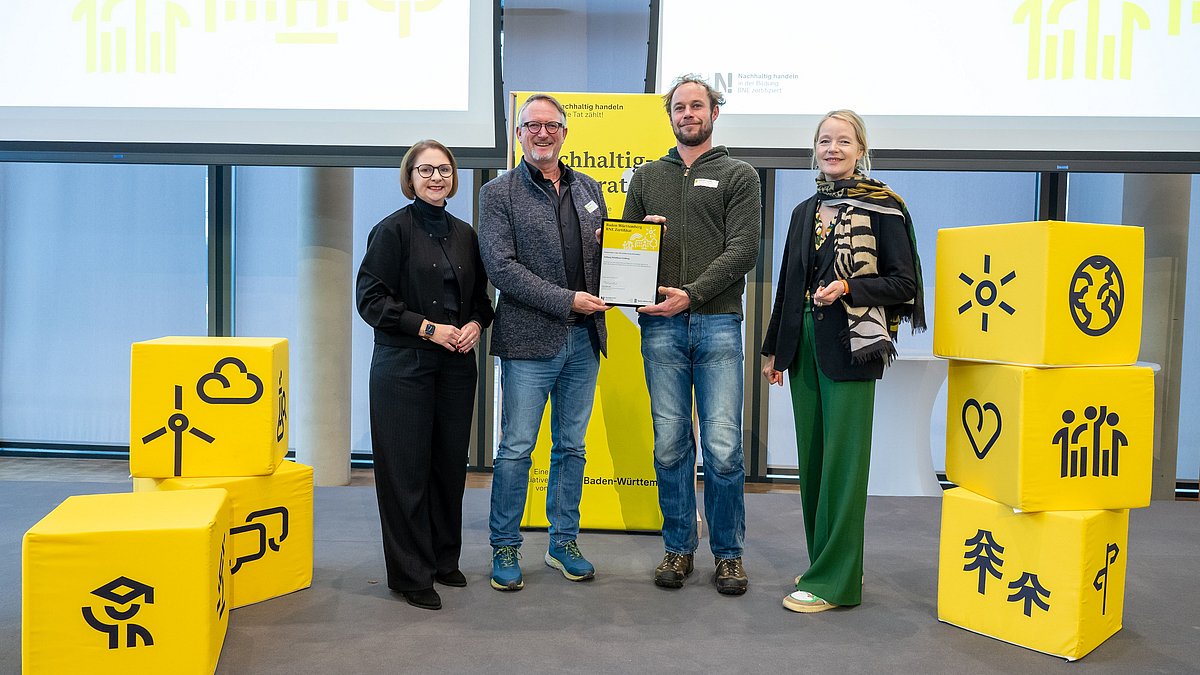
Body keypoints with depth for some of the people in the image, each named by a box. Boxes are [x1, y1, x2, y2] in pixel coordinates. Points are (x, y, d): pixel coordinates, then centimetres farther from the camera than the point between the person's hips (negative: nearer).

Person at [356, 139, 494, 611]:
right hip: (404, 364, -5)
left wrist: (476, 324, -2)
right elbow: (371, 298, -9)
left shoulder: (464, 234, 12)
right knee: (406, 468, -1)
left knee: (450, 463, 10)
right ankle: (410, 574, 12)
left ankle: (444, 559, 27)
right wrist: (428, 328, -16)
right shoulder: (393, 230, -4)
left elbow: (480, 296, 19)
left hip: (456, 364, 5)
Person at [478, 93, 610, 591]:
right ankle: (505, 548, 17)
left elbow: (605, 251, 19)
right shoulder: (499, 193, -1)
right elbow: (500, 266, -11)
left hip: (584, 340, 5)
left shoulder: (587, 189, 13)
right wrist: (566, 301, -15)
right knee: (517, 448, 1)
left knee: (571, 447, 12)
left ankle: (563, 543, 26)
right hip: (530, 339, -4)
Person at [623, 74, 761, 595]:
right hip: (660, 325, 3)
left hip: (717, 323, -2)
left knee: (723, 447, -4)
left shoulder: (738, 175, 9)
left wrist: (692, 294, -14)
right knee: (670, 444, 6)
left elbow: (743, 250, -3)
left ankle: (728, 551, 13)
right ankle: (678, 547, 20)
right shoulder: (647, 177, 19)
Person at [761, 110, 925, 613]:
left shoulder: (881, 208, -3)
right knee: (811, 458, 11)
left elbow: (904, 283, -5)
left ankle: (836, 580, 5)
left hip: (851, 348, -6)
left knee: (842, 461, -3)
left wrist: (849, 288, -20)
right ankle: (823, 560, 25)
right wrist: (774, 348, 17)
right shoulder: (805, 212, 15)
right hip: (804, 345, 7)